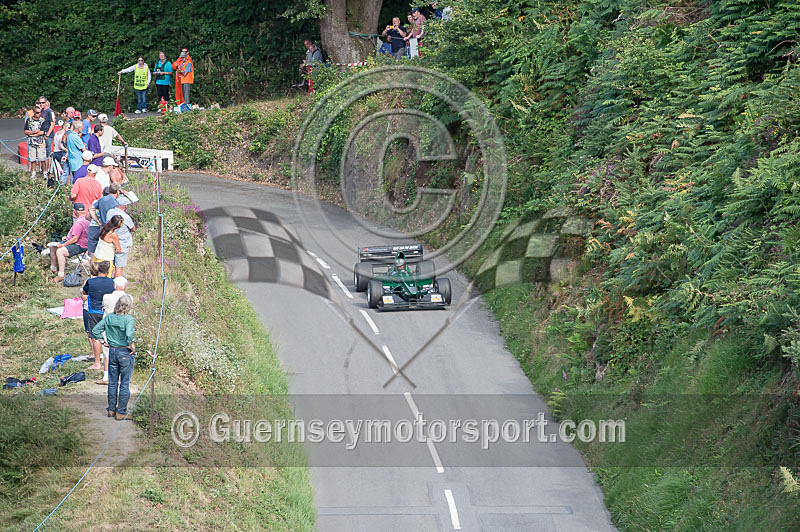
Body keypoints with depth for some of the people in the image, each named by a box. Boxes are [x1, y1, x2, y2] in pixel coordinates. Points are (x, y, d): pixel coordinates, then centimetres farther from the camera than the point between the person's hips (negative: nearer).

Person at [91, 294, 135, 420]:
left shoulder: (109, 317, -1)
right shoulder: (129, 319, -16)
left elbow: (95, 331, 0)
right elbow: (129, 335, -31)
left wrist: (104, 341, 8)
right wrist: (132, 346, -15)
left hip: (112, 352, 5)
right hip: (125, 353, -5)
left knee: (112, 382, 16)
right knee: (124, 384, 5)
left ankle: (111, 409, 25)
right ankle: (121, 412, 9)